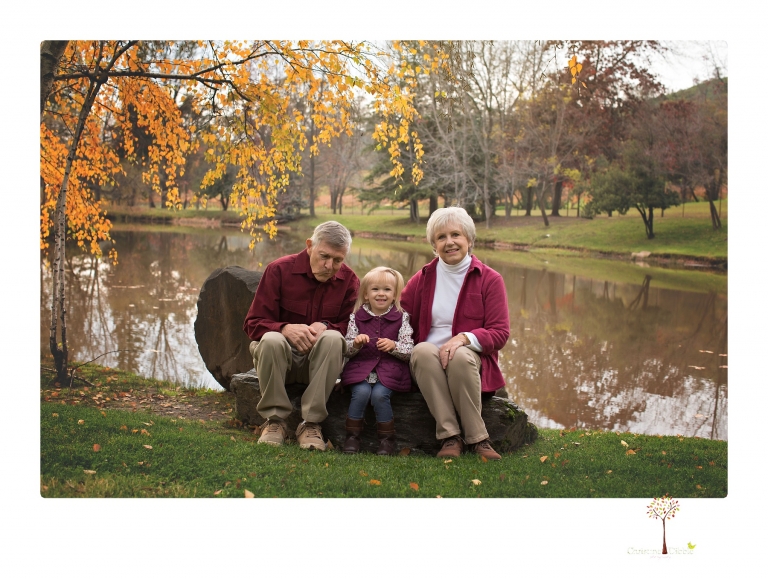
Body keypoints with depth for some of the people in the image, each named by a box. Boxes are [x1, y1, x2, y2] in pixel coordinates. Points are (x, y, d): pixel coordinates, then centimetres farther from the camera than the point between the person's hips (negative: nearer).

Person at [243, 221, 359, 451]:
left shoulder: (349, 280, -2)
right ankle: (274, 420, -21)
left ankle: (311, 424, -27)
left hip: (320, 360, 1)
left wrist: (325, 327, -26)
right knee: (271, 340, -35)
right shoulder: (279, 270, -8)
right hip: (279, 355, -1)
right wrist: (286, 328, -31)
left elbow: (348, 326, -4)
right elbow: (253, 324, -10)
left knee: (333, 338, -31)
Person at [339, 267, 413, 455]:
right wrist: (356, 343, -13)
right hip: (361, 367, 1)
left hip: (389, 369, -1)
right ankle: (352, 436, -6)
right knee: (361, 392, -26)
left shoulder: (401, 318, 6)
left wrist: (393, 346, -17)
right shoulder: (356, 317, 8)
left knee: (379, 394, -26)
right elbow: (347, 351, 8)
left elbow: (409, 351, 2)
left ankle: (387, 438, -5)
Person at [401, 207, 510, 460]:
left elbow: (500, 333, -4)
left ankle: (477, 438, -25)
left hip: (471, 357, -2)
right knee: (423, 351, -34)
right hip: (428, 362, 2)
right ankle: (449, 436, -30)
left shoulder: (489, 279, 3)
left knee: (461, 357, -37)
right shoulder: (422, 279, 11)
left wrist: (464, 338, -21)